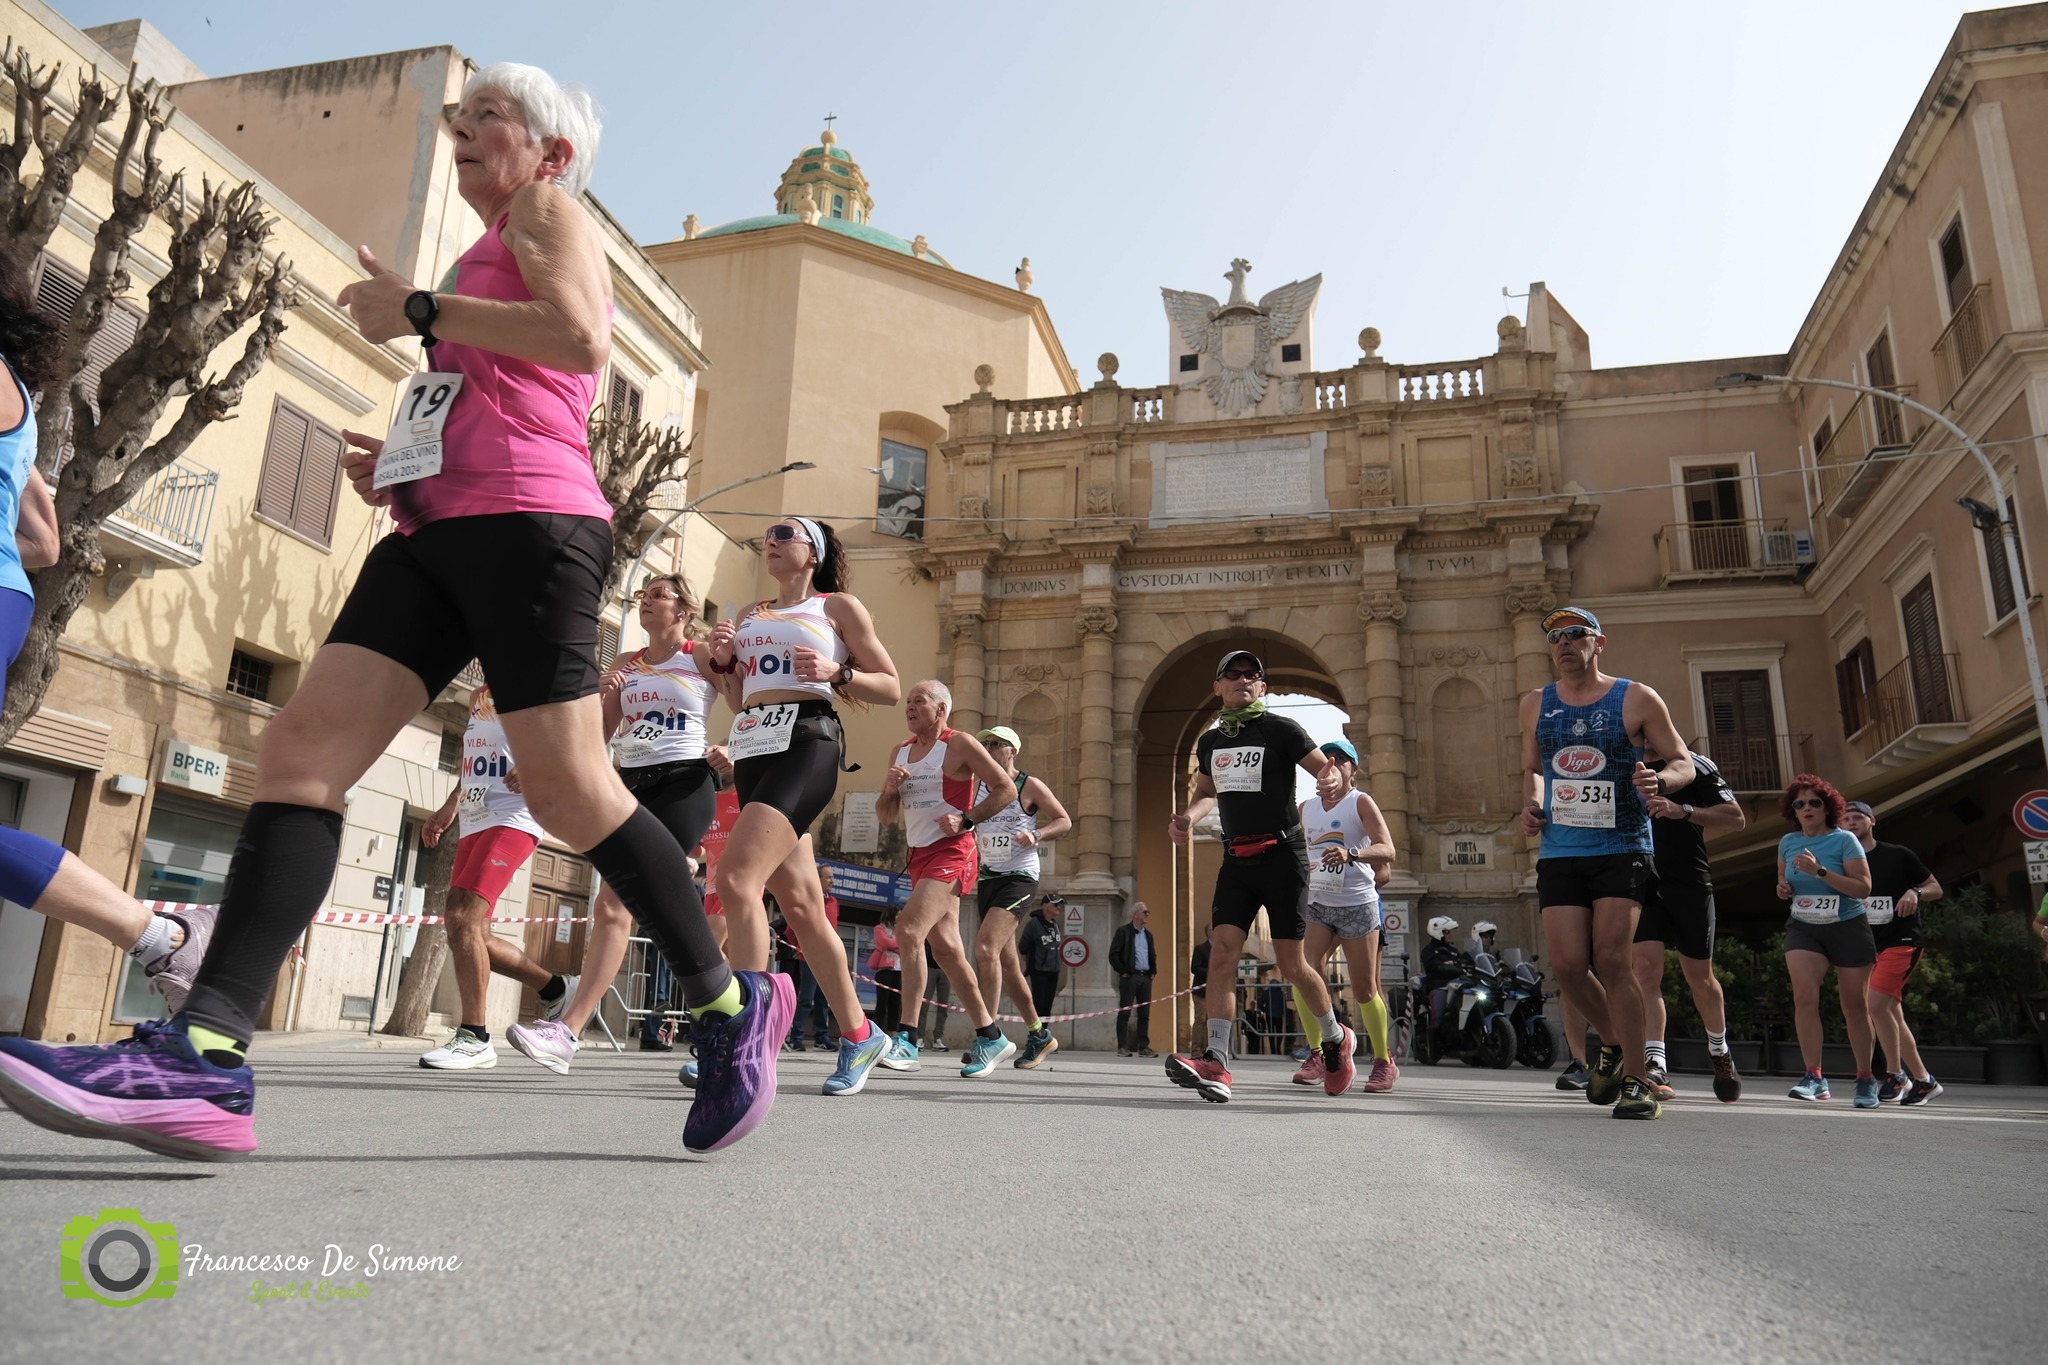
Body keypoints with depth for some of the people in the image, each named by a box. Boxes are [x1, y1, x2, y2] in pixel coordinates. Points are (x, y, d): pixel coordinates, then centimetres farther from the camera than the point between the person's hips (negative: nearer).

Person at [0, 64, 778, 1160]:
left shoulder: (550, 210, 9)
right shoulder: (495, 255, 35)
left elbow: (584, 339, -14)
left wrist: (418, 310, -5)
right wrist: (401, 473, 22)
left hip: (526, 523, -9)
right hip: (437, 533, 9)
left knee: (567, 789, -13)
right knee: (300, 750, -8)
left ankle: (731, 1006, 1)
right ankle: (208, 1056, -15)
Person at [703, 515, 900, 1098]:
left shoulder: (838, 606, 9)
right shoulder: (749, 616, 25)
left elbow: (889, 687, 6)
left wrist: (836, 673, -10)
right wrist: (722, 662, 8)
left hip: (806, 742, -7)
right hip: (753, 749, 7)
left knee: (735, 877, -24)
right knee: (800, 904, 5)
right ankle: (858, 1034, 18)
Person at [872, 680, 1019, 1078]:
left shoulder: (959, 744, -5)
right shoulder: (901, 752, 15)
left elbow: (1006, 788, -7)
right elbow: (885, 815, 16)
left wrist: (966, 819, -17)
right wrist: (890, 788, -5)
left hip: (951, 853, -8)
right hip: (920, 856, 8)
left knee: (909, 929, -22)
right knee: (945, 948, 7)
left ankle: (907, 1040, -21)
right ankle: (991, 1038, 16)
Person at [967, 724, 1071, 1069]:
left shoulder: (1030, 786, -4)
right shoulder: (977, 787, 10)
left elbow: (1064, 820, 1)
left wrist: (1036, 835, -15)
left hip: (1019, 877, -6)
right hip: (987, 879, 6)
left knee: (985, 947, -24)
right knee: (1007, 964, 12)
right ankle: (1039, 1035, 28)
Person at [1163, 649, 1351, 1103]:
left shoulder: (1281, 729, -5)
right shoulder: (1209, 741, 11)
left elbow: (1326, 769, -5)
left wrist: (1331, 783, -29)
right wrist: (1188, 818, 7)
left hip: (1282, 856, -4)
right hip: (1237, 860, 5)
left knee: (1292, 964, 0)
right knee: (1222, 950, -12)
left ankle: (1337, 1040, 27)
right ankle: (1216, 1064, -17)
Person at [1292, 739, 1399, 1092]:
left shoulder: (1361, 803, -3)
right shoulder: (1305, 808, 11)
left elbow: (1387, 851, -15)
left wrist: (1351, 853, -32)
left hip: (1357, 904, -4)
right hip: (1315, 904, 4)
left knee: (1364, 989, 1)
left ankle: (1384, 1062, 19)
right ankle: (1317, 1056, -1)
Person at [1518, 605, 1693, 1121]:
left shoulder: (1637, 699, 0)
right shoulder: (1535, 704, 11)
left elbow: (1683, 762, 3)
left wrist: (1660, 779, -20)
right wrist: (1533, 805, 4)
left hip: (1622, 849, -3)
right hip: (1559, 851, 4)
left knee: (1610, 959, -13)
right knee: (1568, 965, -4)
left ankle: (1637, 1081, -1)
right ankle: (1613, 1045, 25)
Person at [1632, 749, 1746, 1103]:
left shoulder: (1692, 763, -1)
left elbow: (1736, 818, -6)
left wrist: (1683, 811, -21)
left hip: (1689, 884, -1)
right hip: (1641, 883, 2)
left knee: (1700, 978, 11)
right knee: (1645, 968, -15)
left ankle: (1719, 1052, 36)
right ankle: (1655, 1066, -18)